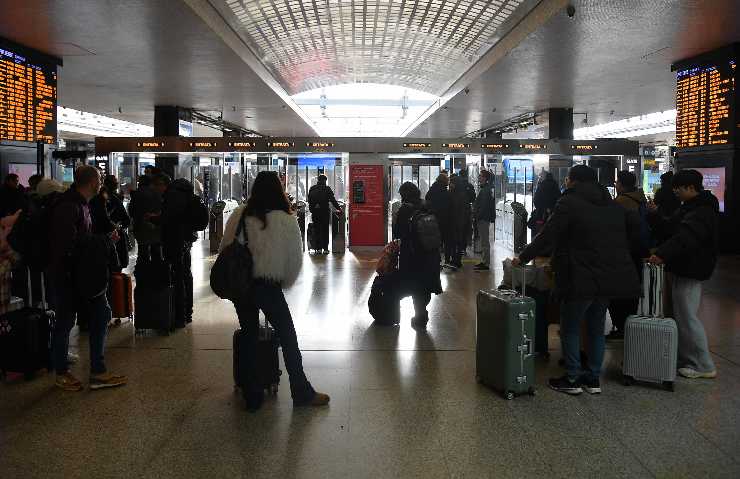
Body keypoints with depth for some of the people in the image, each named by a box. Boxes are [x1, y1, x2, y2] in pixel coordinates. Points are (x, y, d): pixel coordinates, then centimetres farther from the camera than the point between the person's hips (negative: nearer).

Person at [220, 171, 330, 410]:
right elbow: (295, 258, -3)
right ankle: (302, 392, 20)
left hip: (240, 284, 3)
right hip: (269, 286, -3)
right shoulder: (286, 220, -9)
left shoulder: (238, 215, -2)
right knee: (288, 337, 10)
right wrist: (284, 283, 12)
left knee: (249, 339, 14)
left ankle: (253, 397, 22)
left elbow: (225, 249, 4)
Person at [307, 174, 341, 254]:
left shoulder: (312, 189, 5)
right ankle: (325, 248, 2)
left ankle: (319, 248, 7)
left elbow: (309, 200, 8)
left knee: (317, 230, 7)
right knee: (325, 230, 3)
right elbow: (333, 200, -5)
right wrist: (338, 208, 4)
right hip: (324, 212, -3)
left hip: (315, 212, 3)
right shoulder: (327, 189, -5)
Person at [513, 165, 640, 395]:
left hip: (582, 278, -7)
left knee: (570, 328, 7)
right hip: (610, 278, 7)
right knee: (596, 328, 16)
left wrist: (523, 257, -4)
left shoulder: (569, 203, -11)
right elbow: (633, 232, 19)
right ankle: (593, 379, 22)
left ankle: (573, 379, 11)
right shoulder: (612, 205, 11)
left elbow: (547, 237, -13)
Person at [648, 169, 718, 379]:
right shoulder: (691, 207, 15)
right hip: (684, 269, 11)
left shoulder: (702, 212, -19)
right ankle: (685, 358, 26)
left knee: (687, 317, -6)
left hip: (690, 272, -11)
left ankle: (704, 366, 3)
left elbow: (684, 238, -35)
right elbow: (677, 231, 25)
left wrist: (662, 254, -45)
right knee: (681, 315, 16)